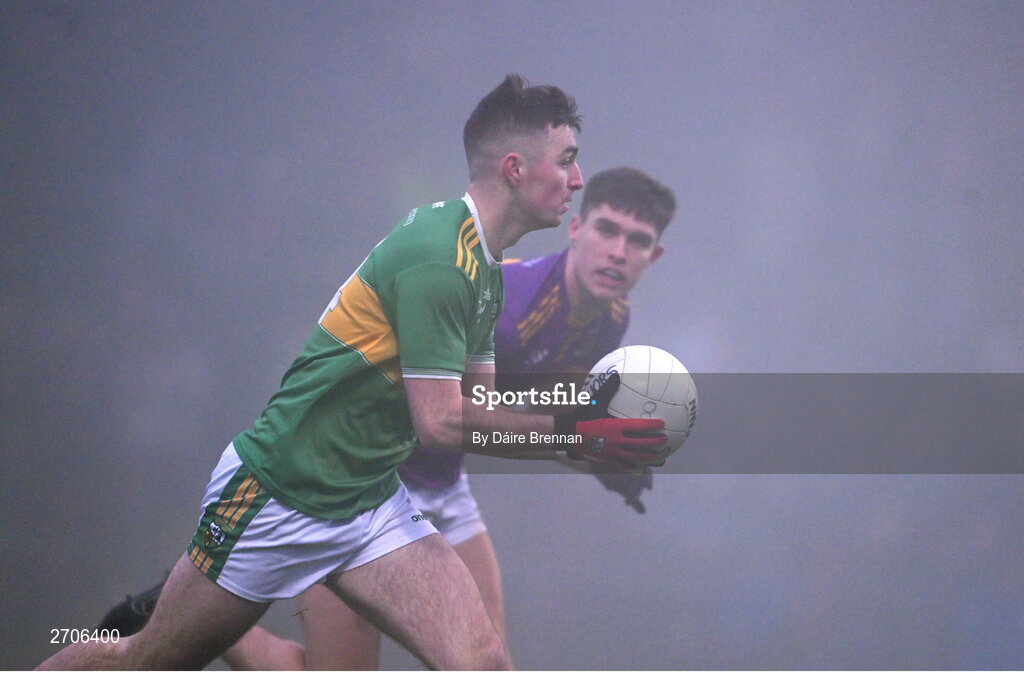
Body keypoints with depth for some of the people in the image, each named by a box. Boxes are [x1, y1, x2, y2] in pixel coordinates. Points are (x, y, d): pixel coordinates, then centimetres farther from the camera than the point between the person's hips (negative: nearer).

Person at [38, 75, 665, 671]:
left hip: (372, 505, 8)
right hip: (279, 496, -8)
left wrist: (585, 424, -5)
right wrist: (571, 432, -20)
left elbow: (479, 407, 8)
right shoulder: (438, 258, -23)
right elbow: (440, 419, -23)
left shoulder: (484, 268, 7)